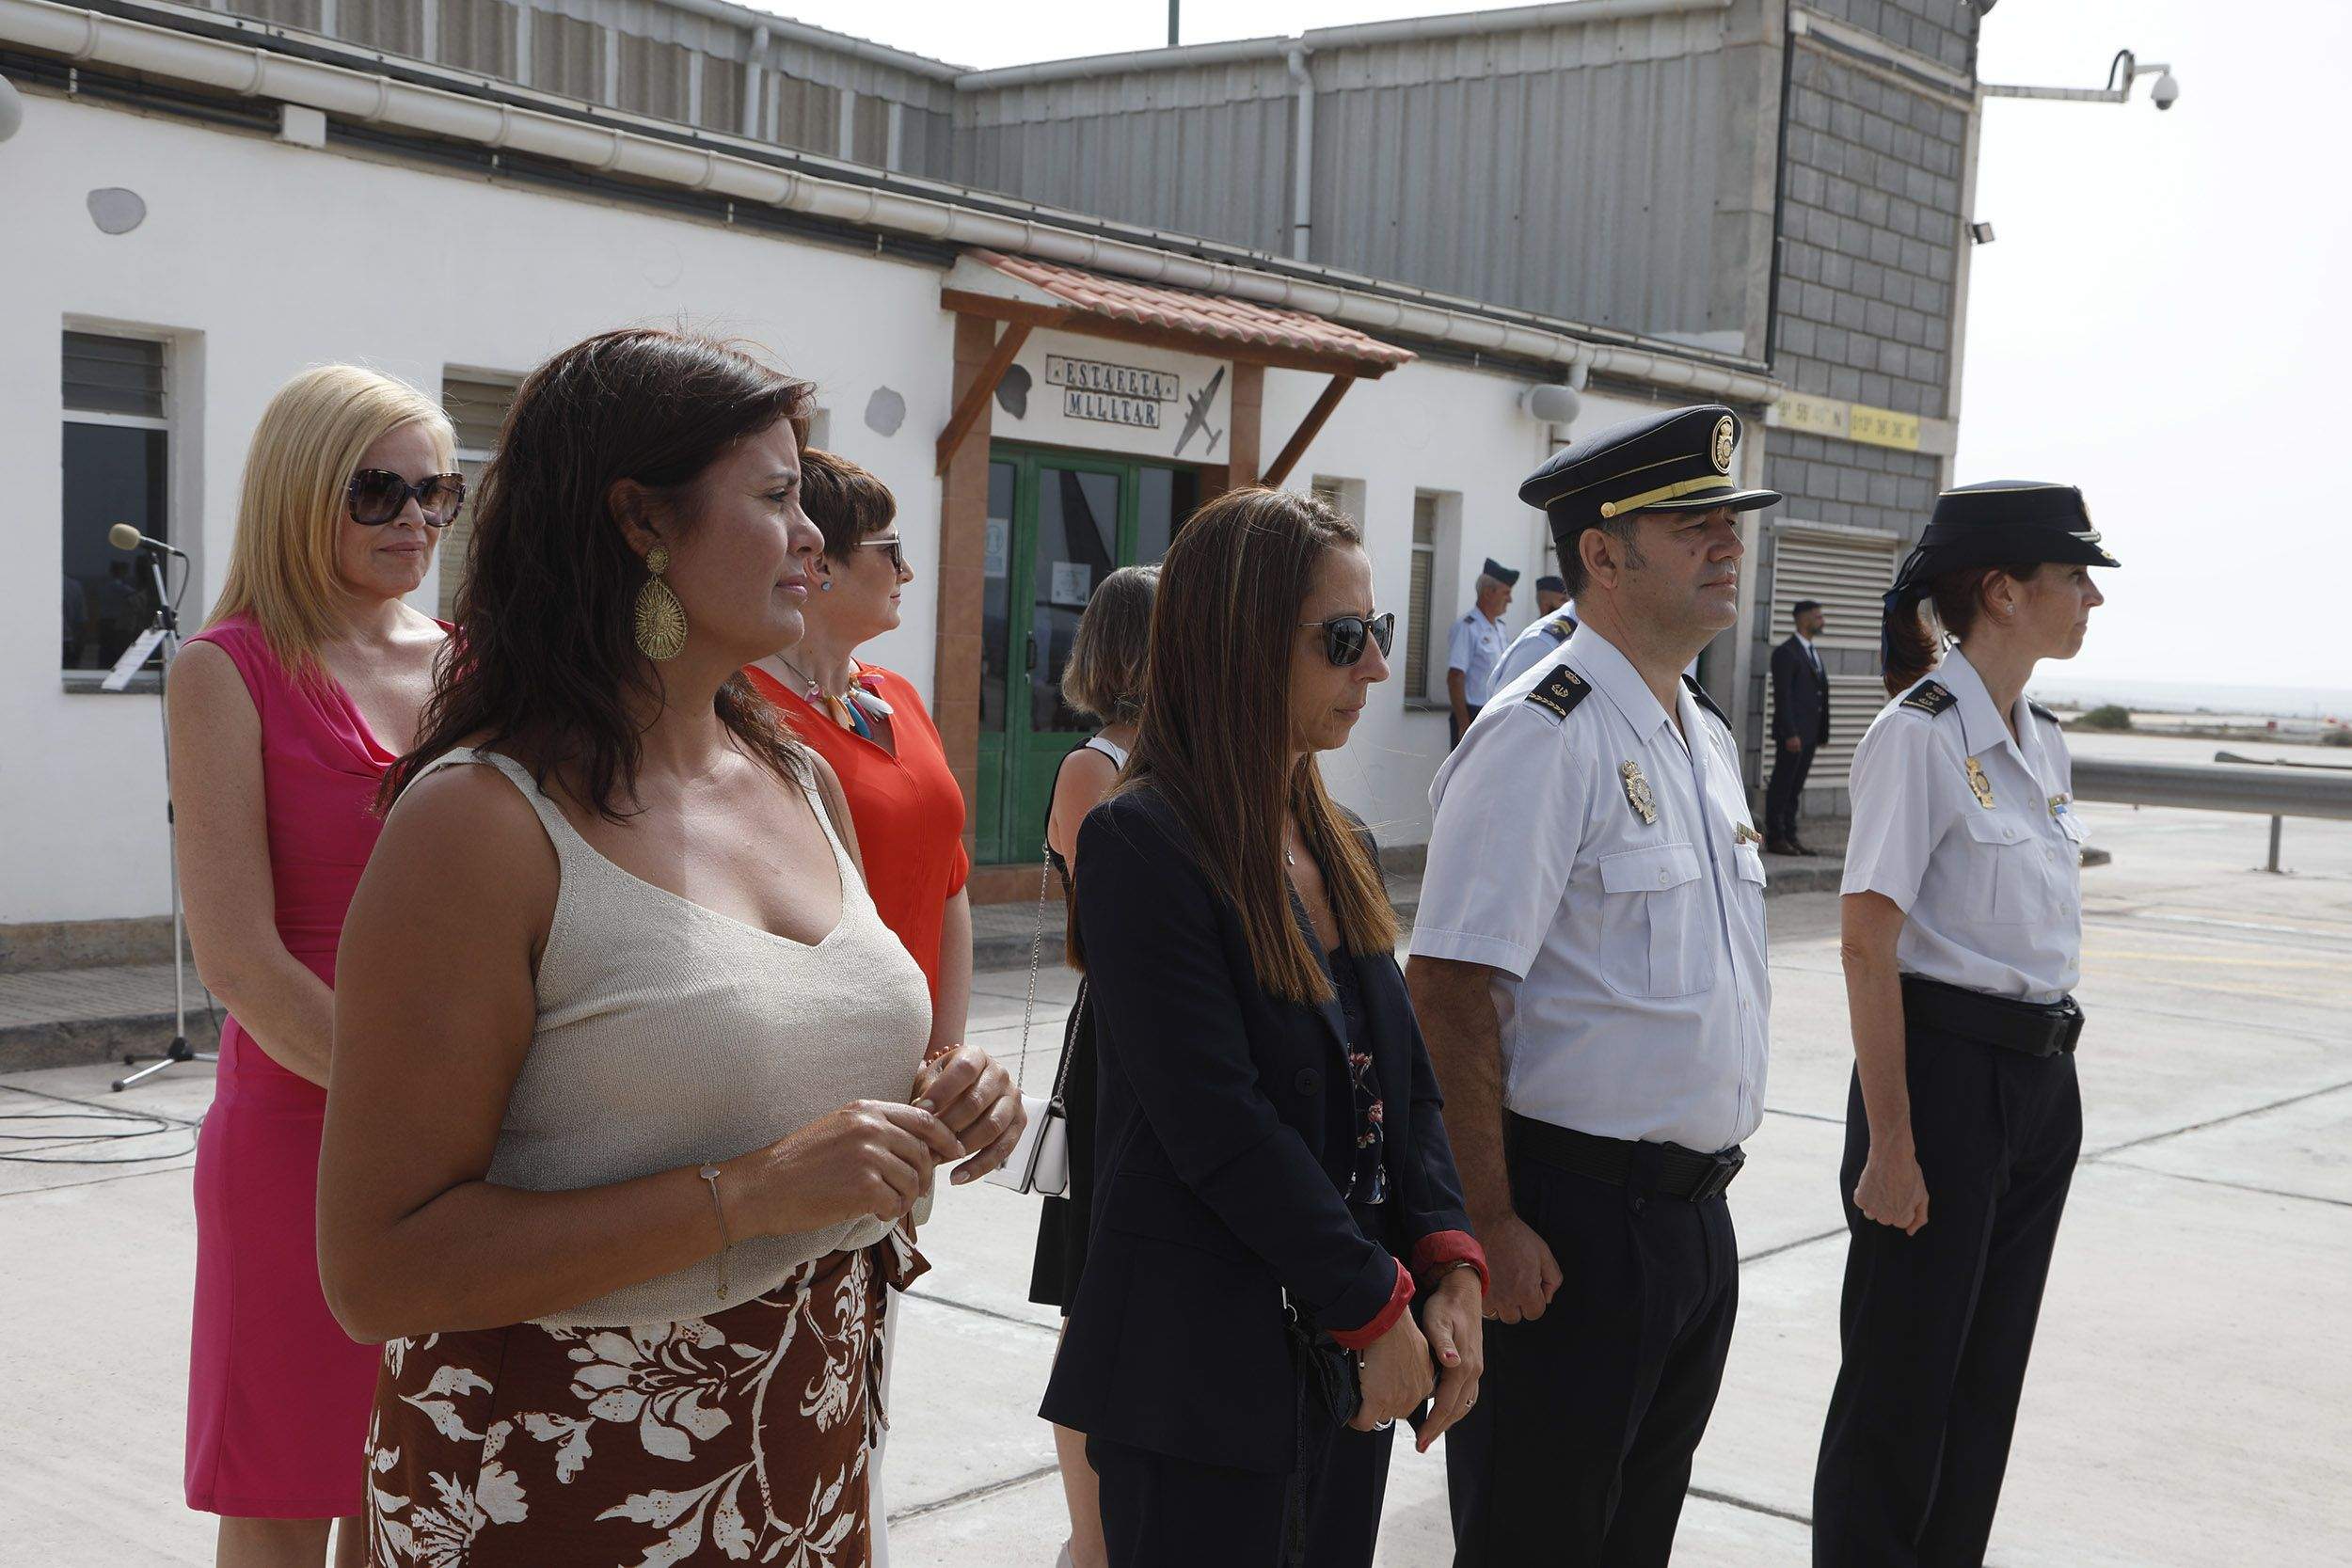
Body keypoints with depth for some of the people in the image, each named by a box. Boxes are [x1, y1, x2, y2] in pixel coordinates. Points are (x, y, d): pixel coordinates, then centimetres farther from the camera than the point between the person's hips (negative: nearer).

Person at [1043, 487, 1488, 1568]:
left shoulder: (1339, 845, 11)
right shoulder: (1143, 841, -15)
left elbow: (1403, 1082, 10)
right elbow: (1219, 1125, -20)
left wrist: (1450, 1267, -4)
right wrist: (1379, 1306, -15)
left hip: (1351, 1359, 8)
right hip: (1204, 1382, -8)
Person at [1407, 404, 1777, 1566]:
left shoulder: (1709, 740, 12)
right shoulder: (1540, 740, -17)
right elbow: (1453, 993, -21)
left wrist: (1712, 1164, 19)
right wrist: (1488, 1228, -23)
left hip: (1698, 1212, 9)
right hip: (1571, 1224, -8)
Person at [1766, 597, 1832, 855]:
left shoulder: (1813, 653, 18)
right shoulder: (1786, 653, -10)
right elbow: (1782, 696, -16)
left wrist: (1823, 732, 14)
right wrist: (1790, 734, -20)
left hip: (1809, 733, 9)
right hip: (1792, 732, -9)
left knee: (1795, 786, 11)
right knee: (1781, 785, -3)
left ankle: (1790, 835, 16)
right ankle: (1775, 838, 1)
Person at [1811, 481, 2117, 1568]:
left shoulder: (2042, 745, 10)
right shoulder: (1919, 736, -14)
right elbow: (1868, 948, -17)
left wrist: (2050, 1071, 13)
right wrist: (1890, 1142, -19)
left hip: (2041, 1080, 8)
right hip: (1947, 1070, -8)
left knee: (1989, 1376, 16)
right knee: (1905, 1379, 3)